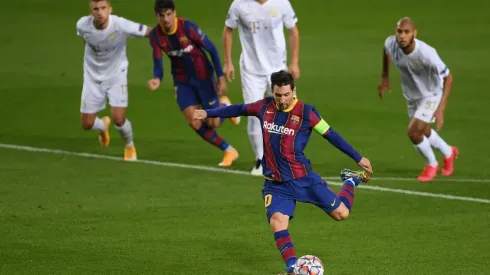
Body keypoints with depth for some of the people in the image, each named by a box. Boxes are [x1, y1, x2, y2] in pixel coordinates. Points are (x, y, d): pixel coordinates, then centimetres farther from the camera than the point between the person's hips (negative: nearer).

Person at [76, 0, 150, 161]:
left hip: (116, 75, -2)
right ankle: (103, 126, 43)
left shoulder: (121, 26, -28)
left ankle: (129, 146, 20)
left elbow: (152, 33, -18)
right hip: (92, 77, 2)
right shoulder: (82, 25, -18)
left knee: (119, 120, -15)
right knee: (87, 124, 3)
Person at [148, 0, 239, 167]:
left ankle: (224, 106, 34)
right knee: (195, 123, -5)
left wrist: (221, 77, -17)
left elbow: (212, 50, -16)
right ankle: (229, 151, 14)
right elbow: (158, 62, -10)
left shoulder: (188, 27, -24)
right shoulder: (155, 35, -12)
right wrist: (157, 79, -33)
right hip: (182, 81, 4)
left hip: (203, 76, -4)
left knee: (213, 123, -3)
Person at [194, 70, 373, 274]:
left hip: (303, 178, -2)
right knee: (277, 221, -22)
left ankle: (351, 181, 32)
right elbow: (240, 109, 16)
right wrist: (208, 113, 17)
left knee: (341, 213, 1)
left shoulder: (306, 112, -12)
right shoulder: (265, 107, -2)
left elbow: (331, 135, -4)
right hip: (276, 184, 2)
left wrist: (358, 158, -1)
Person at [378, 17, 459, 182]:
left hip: (431, 94, -6)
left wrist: (441, 108, -35)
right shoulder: (391, 44, -24)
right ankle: (449, 153, 53)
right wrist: (385, 77, 9)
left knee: (413, 131, -16)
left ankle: (431, 164, 14)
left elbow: (448, 77, -28)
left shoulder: (426, 53, -39)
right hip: (412, 96, 6)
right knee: (424, 132, 22)